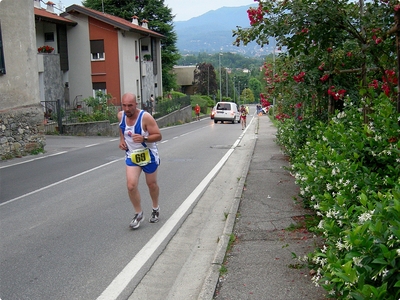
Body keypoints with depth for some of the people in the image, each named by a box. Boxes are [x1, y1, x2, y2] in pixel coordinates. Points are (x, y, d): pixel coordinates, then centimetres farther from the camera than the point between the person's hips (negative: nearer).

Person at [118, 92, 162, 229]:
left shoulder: (145, 117, -24)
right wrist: (121, 140, 1)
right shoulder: (121, 115, -8)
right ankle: (138, 213, 10)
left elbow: (158, 136, -21)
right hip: (131, 156, 3)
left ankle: (156, 209, 40)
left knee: (152, 184, 14)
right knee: (131, 186, -11)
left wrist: (144, 138, -37)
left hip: (148, 155, -3)